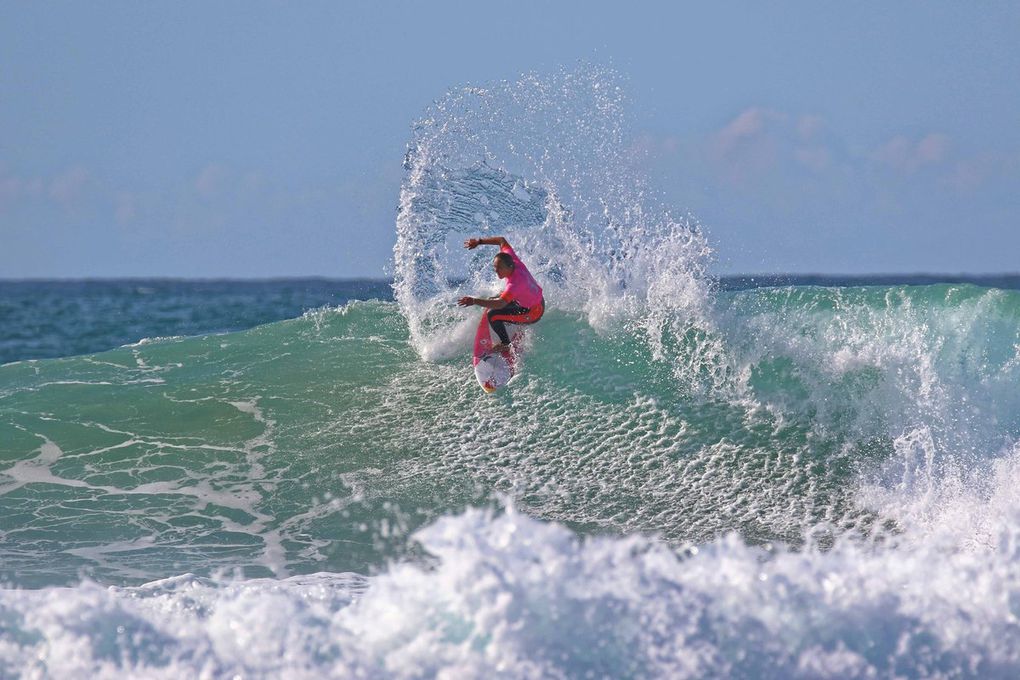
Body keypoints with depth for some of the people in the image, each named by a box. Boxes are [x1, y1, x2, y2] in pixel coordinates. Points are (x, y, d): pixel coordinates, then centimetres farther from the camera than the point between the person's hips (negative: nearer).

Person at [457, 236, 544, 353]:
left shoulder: (516, 282, -40)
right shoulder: (511, 259, -18)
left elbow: (501, 303, -49)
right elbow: (502, 241, -1)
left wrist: (474, 301, -53)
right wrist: (479, 242, -1)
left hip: (533, 313, -9)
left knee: (493, 315, -17)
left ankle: (506, 345, 1)